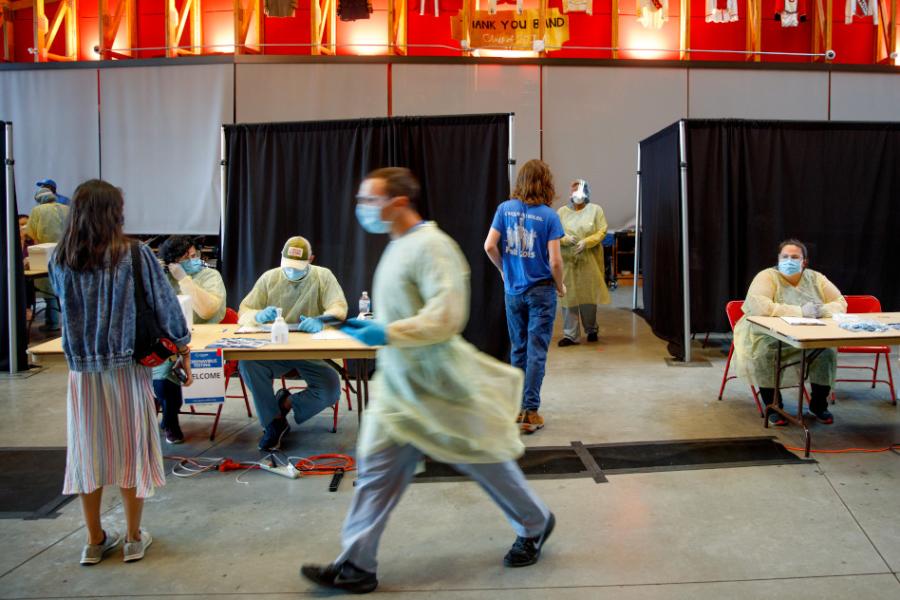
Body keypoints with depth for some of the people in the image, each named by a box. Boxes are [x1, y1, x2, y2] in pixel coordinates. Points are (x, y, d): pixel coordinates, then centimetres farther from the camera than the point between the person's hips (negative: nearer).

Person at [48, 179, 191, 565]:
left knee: (89, 451, 12)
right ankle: (134, 538, 20)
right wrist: (183, 351, 3)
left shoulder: (60, 261, -4)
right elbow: (165, 306, -6)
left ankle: (95, 540, 23)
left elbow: (66, 305, 11)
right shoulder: (135, 255, -11)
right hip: (128, 369, -2)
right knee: (131, 448, 9)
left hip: (82, 370, 2)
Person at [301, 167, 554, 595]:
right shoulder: (397, 246, 11)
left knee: (481, 459, 8)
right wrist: (369, 326, 14)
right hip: (398, 384, 9)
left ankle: (534, 524, 32)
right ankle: (357, 565, 13)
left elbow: (446, 317, -27)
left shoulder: (431, 246, -19)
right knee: (376, 467, 5)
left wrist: (387, 334, -29)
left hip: (437, 386, -8)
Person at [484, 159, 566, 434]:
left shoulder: (505, 209, -3)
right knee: (536, 351, 2)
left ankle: (518, 406, 26)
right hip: (541, 290, -4)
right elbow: (554, 261, -14)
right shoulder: (549, 215, -12)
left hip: (513, 290, 4)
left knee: (518, 349, 16)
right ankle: (530, 412, 2)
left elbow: (489, 246, -6)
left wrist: (504, 270, 11)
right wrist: (560, 286, 3)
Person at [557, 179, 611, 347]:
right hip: (567, 262, 1)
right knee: (569, 296, -1)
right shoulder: (562, 211, 7)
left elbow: (602, 232, -2)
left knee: (589, 296, 5)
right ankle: (570, 335, 5)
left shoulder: (595, 210, 3)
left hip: (589, 261, -1)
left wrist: (586, 242, -17)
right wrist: (565, 239, -15)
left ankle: (591, 329, 25)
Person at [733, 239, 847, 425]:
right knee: (763, 353, -33)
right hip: (767, 336, -3)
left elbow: (841, 304, 5)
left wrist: (823, 310, -20)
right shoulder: (767, 277, -10)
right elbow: (758, 306, -27)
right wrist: (800, 311, -28)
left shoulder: (816, 279, 6)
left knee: (828, 351, -22)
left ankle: (818, 405, 1)